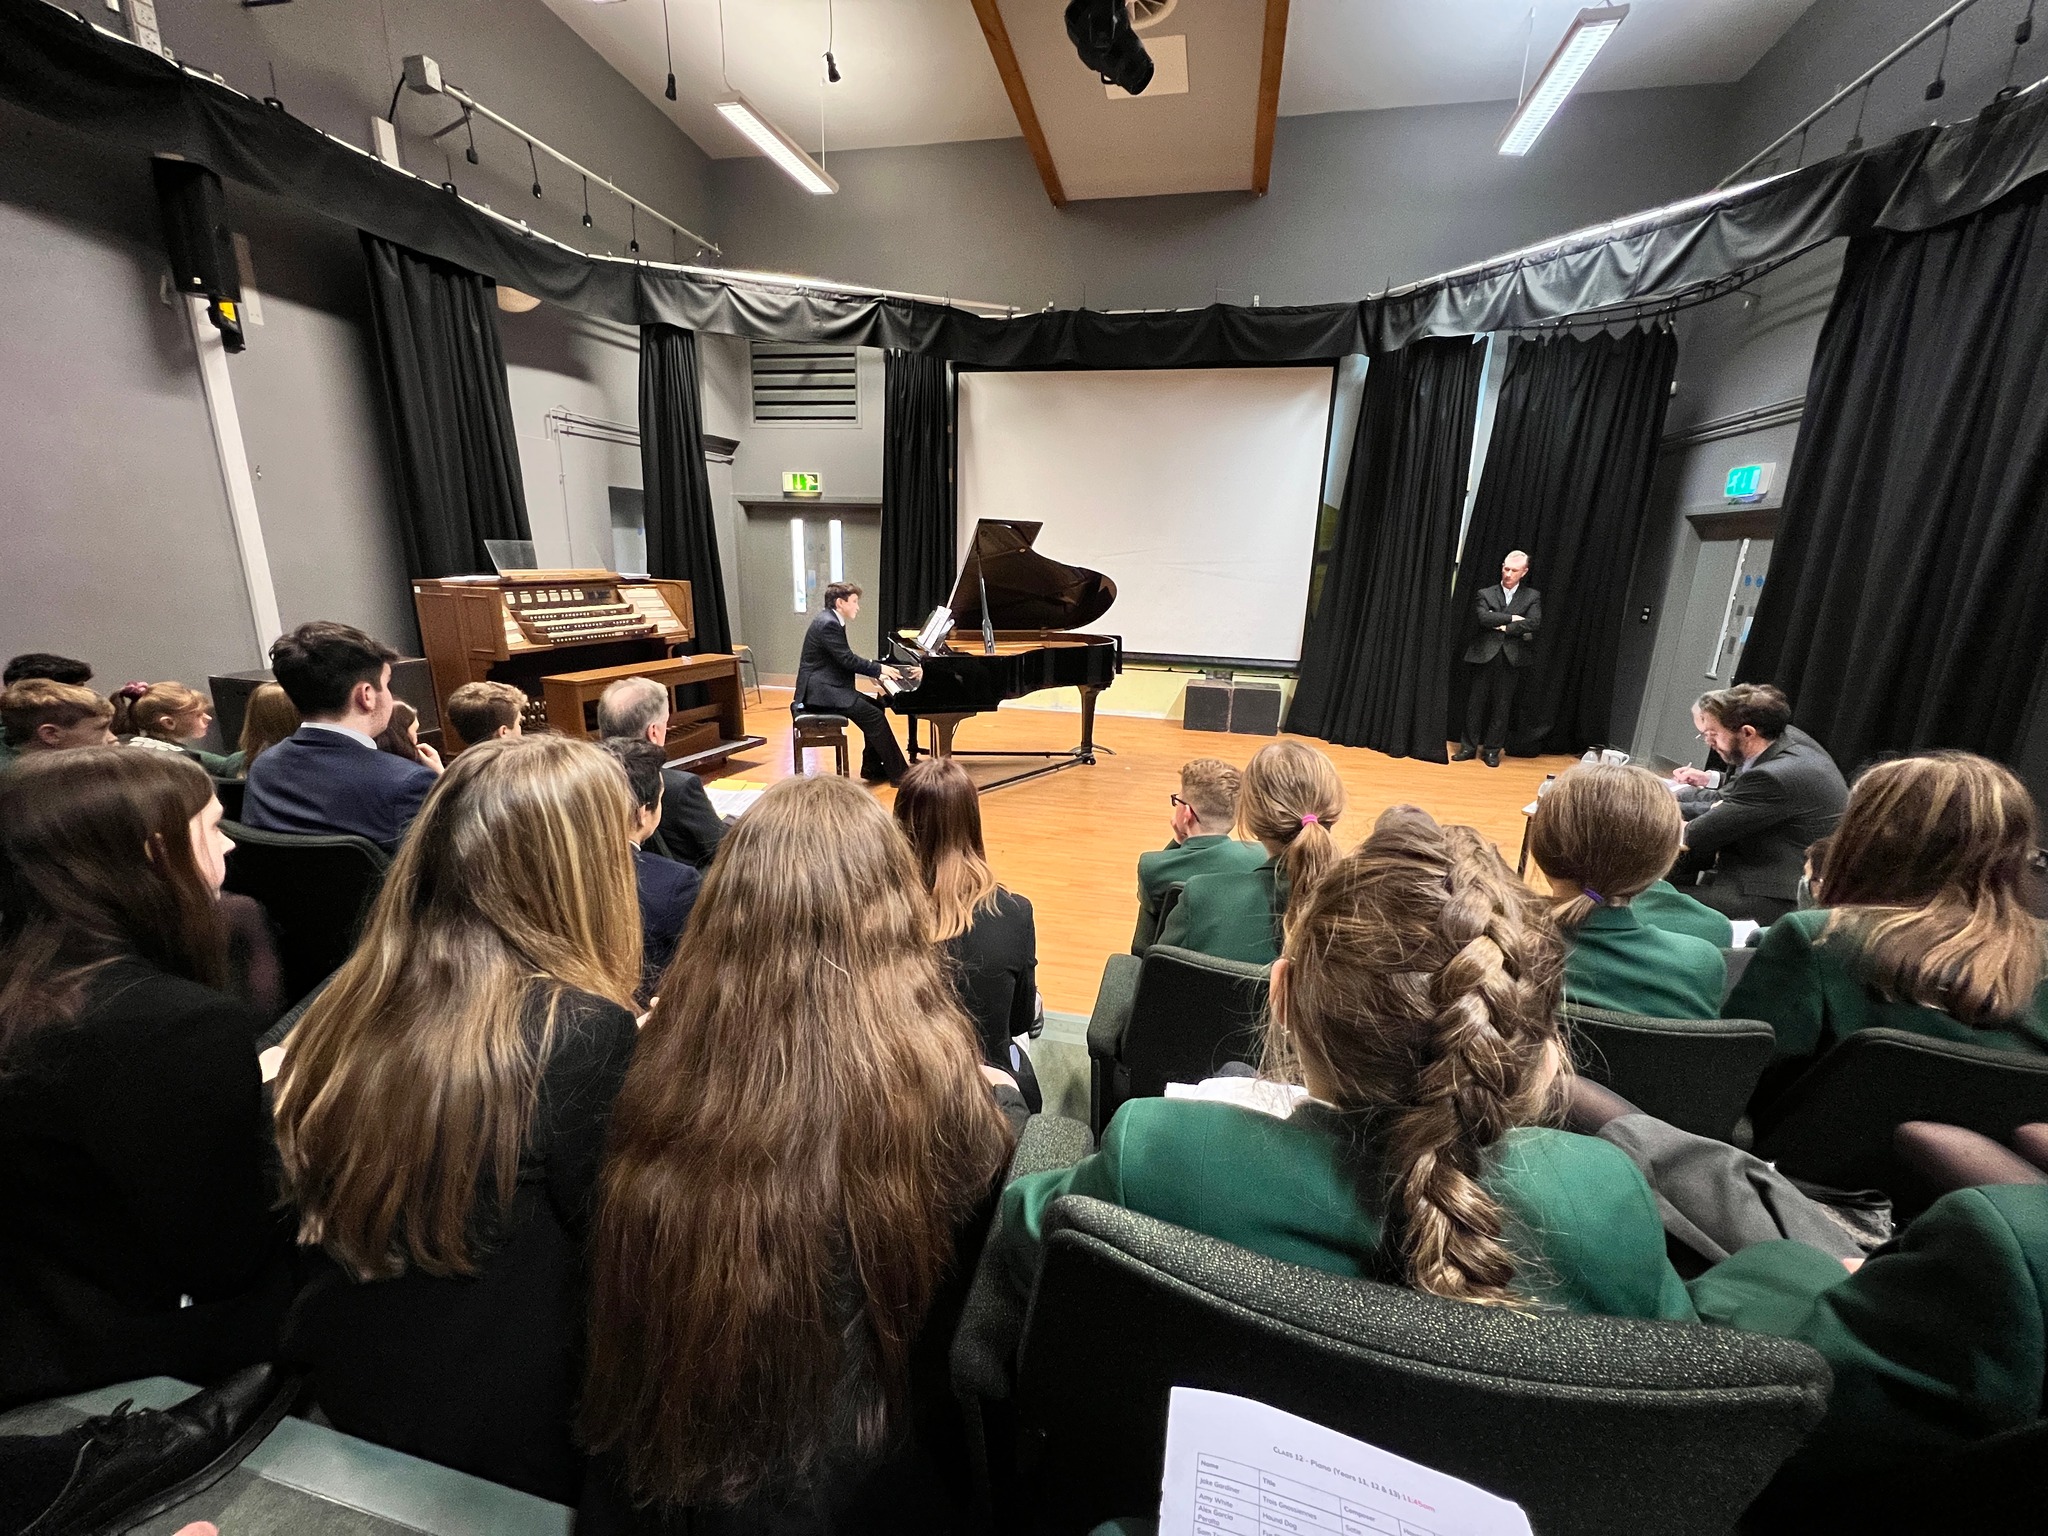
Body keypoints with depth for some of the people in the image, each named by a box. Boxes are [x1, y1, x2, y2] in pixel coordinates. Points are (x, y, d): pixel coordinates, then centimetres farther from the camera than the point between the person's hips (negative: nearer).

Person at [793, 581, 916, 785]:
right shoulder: (828, 624, -18)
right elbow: (848, 660, -20)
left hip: (828, 686, 11)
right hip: (820, 691, -11)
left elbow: (846, 660, 16)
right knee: (874, 715, -15)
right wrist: (879, 669, -9)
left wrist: (877, 668, 6)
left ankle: (872, 768, 12)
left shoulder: (831, 621, 14)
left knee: (876, 707, 9)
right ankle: (898, 773, -8)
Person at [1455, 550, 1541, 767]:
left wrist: (1505, 628, -10)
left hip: (1512, 658, 0)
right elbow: (1483, 618, -10)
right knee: (1476, 702, 3)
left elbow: (1534, 623, -7)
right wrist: (1512, 618, -10)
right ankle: (1468, 747, 11)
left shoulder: (1532, 597, 8)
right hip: (1485, 655, 0)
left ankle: (1492, 749, 12)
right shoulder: (1486, 593, 7)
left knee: (1502, 706, 3)